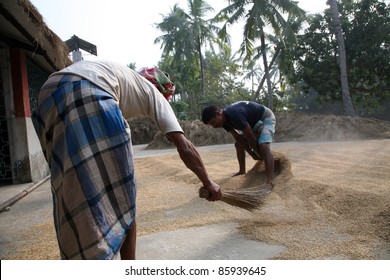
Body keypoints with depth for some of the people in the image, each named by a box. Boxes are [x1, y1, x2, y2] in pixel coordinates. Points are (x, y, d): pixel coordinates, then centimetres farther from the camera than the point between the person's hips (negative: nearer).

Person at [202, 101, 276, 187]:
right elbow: (239, 138, -2)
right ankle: (242, 171, 25)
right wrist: (252, 153, -5)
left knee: (263, 146, -30)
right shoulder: (224, 119, -9)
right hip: (254, 121, 9)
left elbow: (251, 138, -27)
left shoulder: (234, 114, -36)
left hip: (266, 117, -9)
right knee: (238, 144, 13)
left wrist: (259, 154, -13)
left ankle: (270, 182, -38)